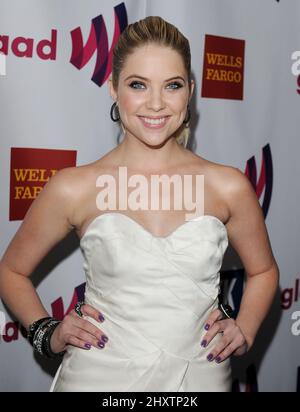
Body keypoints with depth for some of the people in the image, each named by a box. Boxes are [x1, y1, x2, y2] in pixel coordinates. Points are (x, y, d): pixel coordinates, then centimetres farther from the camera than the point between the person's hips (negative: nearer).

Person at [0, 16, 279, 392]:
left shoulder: (228, 187, -7)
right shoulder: (73, 189, -11)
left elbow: (263, 271, 11)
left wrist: (244, 333, -1)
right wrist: (47, 333, -7)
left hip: (200, 376, 2)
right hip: (99, 377, -1)